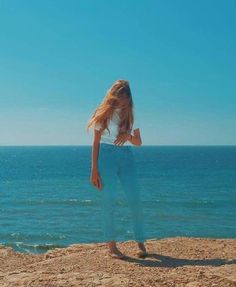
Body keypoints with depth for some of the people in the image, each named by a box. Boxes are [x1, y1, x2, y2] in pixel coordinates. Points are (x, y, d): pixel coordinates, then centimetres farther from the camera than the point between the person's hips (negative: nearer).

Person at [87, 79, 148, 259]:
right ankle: (112, 246, 5)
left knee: (135, 200, -4)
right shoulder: (103, 113, 5)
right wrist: (94, 170, -5)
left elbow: (139, 142, 13)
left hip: (127, 156, 3)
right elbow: (96, 142, 2)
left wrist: (128, 136, -10)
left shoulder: (130, 114, 13)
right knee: (109, 201, -3)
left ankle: (141, 243, 6)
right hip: (107, 155, -2)